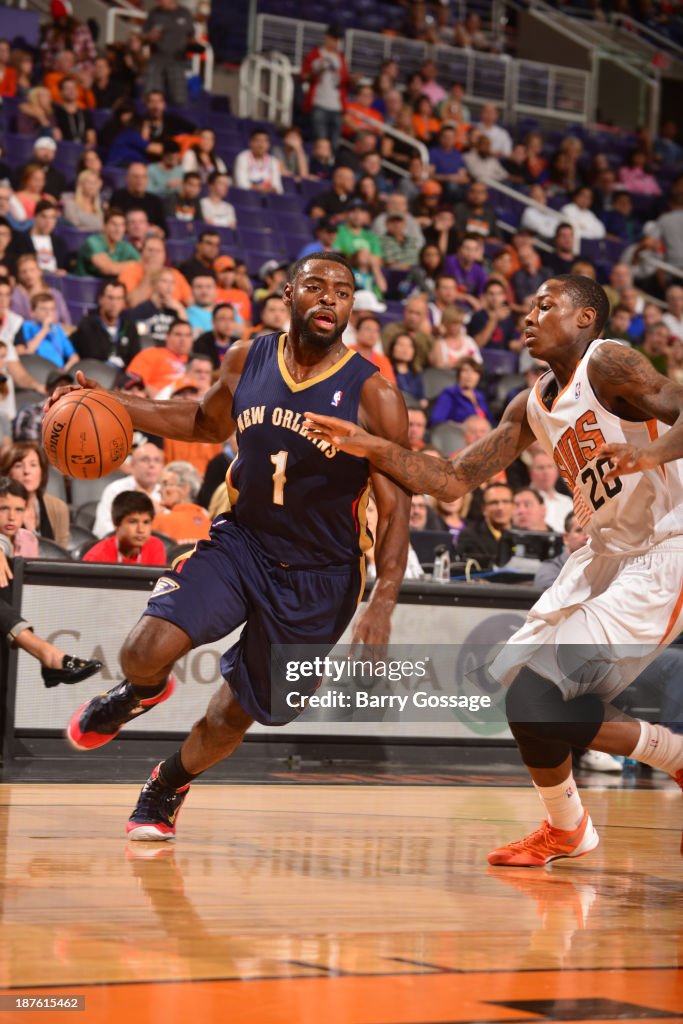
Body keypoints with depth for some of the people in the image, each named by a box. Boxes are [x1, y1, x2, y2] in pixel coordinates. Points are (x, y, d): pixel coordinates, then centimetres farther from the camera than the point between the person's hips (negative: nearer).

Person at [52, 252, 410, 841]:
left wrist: (382, 605, -26)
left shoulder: (373, 396, -17)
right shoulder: (246, 361, -4)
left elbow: (396, 509, -14)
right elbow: (208, 423, 17)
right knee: (146, 652, -20)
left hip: (318, 577, -2)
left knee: (235, 714, 9)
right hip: (240, 542, 2)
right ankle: (143, 692, 19)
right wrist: (116, 408, 5)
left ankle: (168, 787, 41)